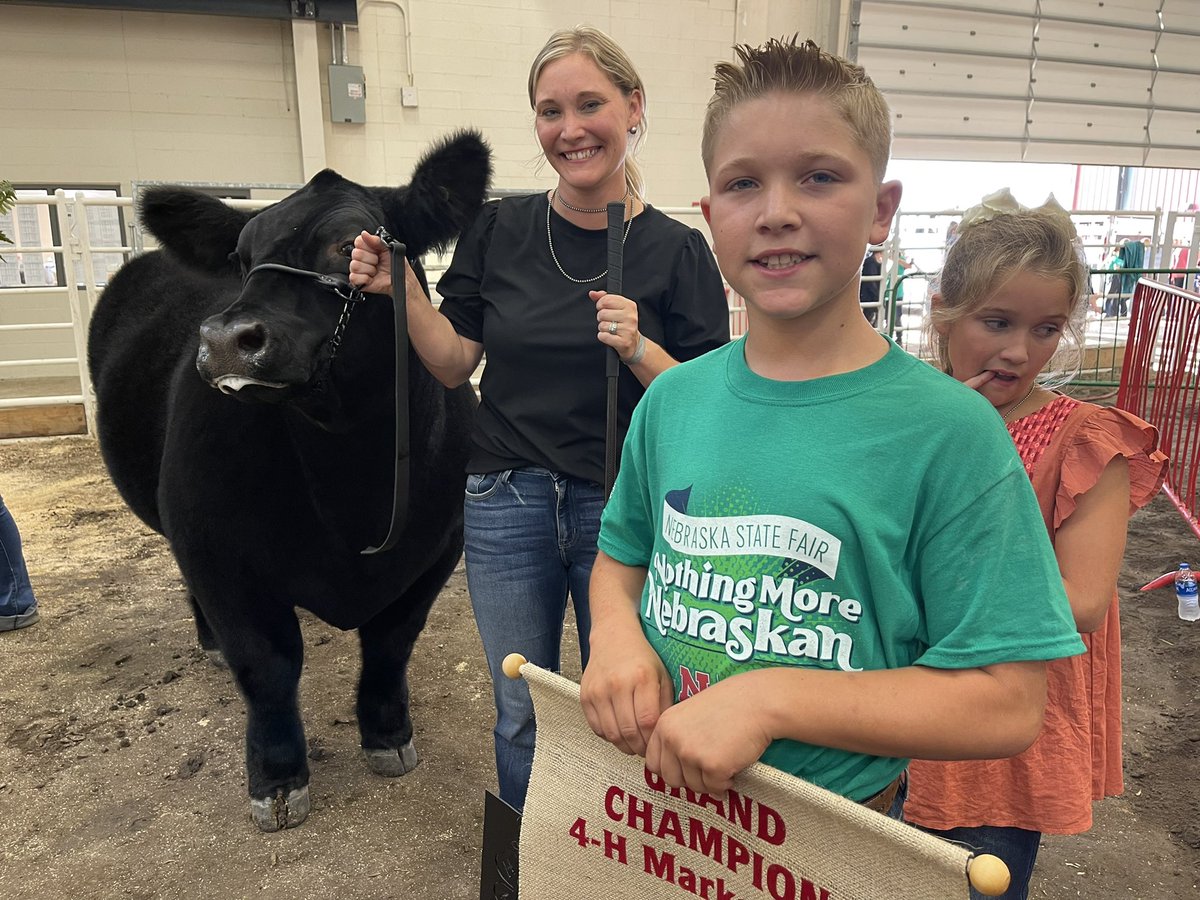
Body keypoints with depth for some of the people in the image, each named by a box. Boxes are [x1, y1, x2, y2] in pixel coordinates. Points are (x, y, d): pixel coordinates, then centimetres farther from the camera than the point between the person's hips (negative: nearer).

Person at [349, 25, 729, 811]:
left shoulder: (676, 251, -6)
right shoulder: (499, 230, 0)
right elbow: (455, 363, 5)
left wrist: (638, 350, -22)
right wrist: (401, 292, -10)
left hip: (622, 509, -1)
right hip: (508, 503, 2)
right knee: (522, 716, 17)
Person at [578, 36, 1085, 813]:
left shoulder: (949, 430, -19)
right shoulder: (672, 399, -6)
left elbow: (1007, 702, -19)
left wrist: (771, 697, -27)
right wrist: (615, 633, -14)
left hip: (834, 838, -4)